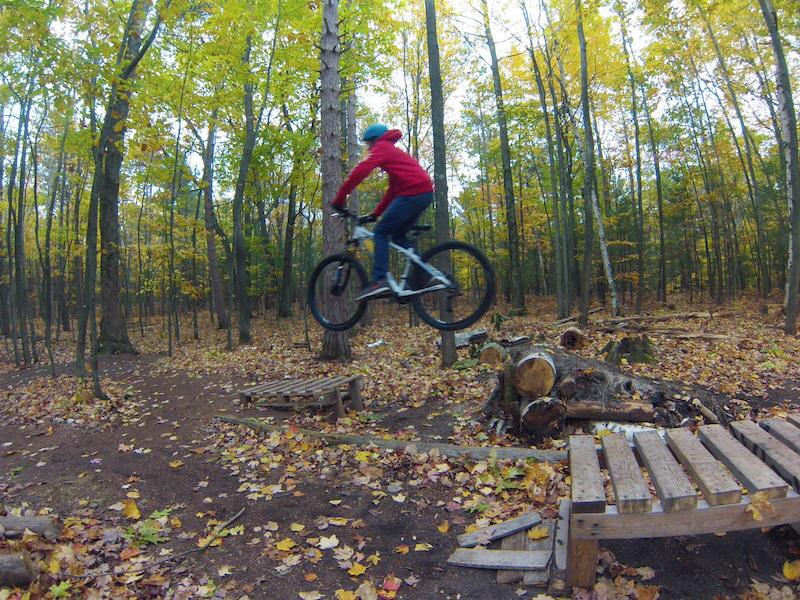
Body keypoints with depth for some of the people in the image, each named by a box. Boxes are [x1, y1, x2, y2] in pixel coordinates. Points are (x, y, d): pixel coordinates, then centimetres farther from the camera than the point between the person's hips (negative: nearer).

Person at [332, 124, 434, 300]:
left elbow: (360, 171, -11)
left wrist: (339, 198, -8)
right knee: (398, 235, 16)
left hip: (413, 192, -9)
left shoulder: (381, 148, 6)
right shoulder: (393, 152, 34)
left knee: (381, 232, -6)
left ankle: (379, 280, -17)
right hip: (426, 192, 9)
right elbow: (392, 191, 31)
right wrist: (375, 215, 27)